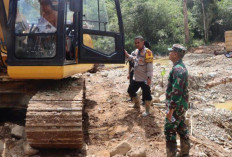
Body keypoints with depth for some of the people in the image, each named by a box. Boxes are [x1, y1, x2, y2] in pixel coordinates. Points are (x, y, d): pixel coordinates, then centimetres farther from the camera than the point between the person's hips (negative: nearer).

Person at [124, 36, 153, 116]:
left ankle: (147, 110, 18)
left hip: (144, 79, -8)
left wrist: (149, 78, -22)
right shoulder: (136, 51, 7)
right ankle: (137, 104, 40)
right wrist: (126, 53, 5)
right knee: (131, 91, 19)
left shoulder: (147, 52, -18)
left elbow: (150, 66, -19)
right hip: (136, 78, 8)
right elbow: (131, 58, 24)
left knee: (146, 94, 3)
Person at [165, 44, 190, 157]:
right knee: (182, 129, 17)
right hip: (181, 105, 10)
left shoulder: (177, 69, -23)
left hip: (177, 106, -10)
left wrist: (170, 110, -24)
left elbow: (176, 92, -27)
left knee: (169, 131, -3)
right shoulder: (181, 67, 10)